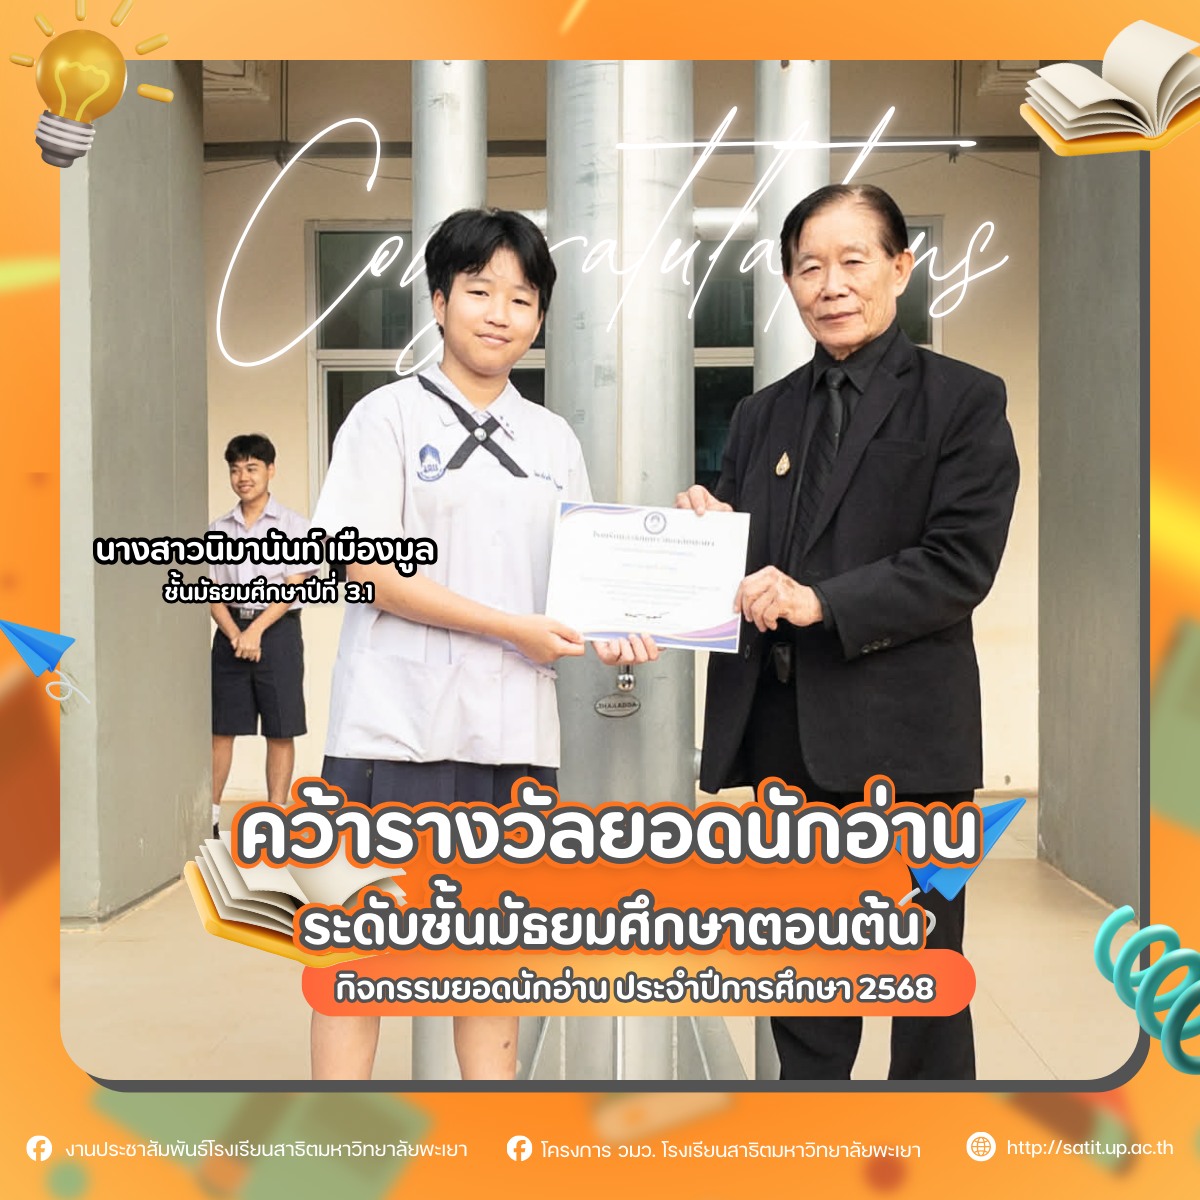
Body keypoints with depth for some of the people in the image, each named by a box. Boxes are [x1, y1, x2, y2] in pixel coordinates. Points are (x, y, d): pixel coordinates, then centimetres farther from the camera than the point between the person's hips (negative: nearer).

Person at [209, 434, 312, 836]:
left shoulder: (293, 525, -1)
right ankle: (209, 814, 14)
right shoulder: (217, 529, 10)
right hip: (230, 630, 3)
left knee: (280, 731, 0)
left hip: (277, 631, -3)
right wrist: (234, 634, -12)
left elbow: (293, 588, -8)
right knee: (221, 727, 5)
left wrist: (256, 631, -18)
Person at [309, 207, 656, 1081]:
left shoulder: (554, 439, 15)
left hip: (516, 729, 5)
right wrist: (514, 629, -15)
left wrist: (606, 634, -5)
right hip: (400, 724, -4)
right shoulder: (389, 417, 1)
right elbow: (369, 568, -8)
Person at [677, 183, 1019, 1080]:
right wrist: (707, 530, -6)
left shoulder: (963, 400, -1)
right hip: (781, 735, 5)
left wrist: (821, 601, -21)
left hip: (901, 736, -5)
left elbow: (961, 565, -11)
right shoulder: (765, 414, 14)